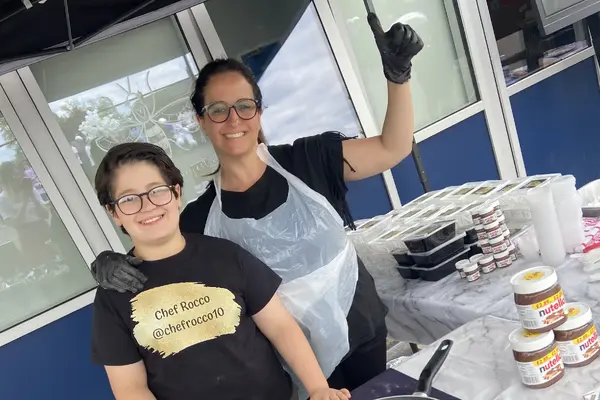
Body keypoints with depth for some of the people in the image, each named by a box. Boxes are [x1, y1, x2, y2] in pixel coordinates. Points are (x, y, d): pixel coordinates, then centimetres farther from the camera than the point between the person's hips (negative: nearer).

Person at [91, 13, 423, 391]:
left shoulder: (307, 161, -12)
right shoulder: (201, 218, -11)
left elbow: (392, 148, -13)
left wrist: (398, 74, -26)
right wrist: (109, 264, -25)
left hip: (365, 333, 1)